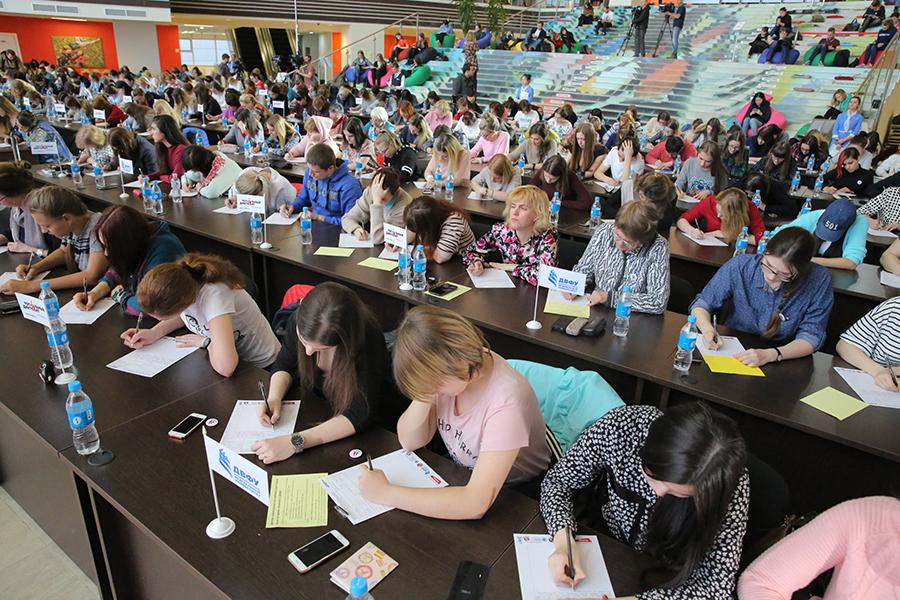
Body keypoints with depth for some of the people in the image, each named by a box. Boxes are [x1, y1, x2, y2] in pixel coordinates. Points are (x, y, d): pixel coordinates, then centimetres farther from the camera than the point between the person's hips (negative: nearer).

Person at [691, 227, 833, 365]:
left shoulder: (820, 280, -14)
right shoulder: (741, 265, -12)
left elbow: (811, 336, -12)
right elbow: (702, 303, -2)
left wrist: (771, 355, -28)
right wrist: (707, 330, -22)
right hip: (729, 353, 1)